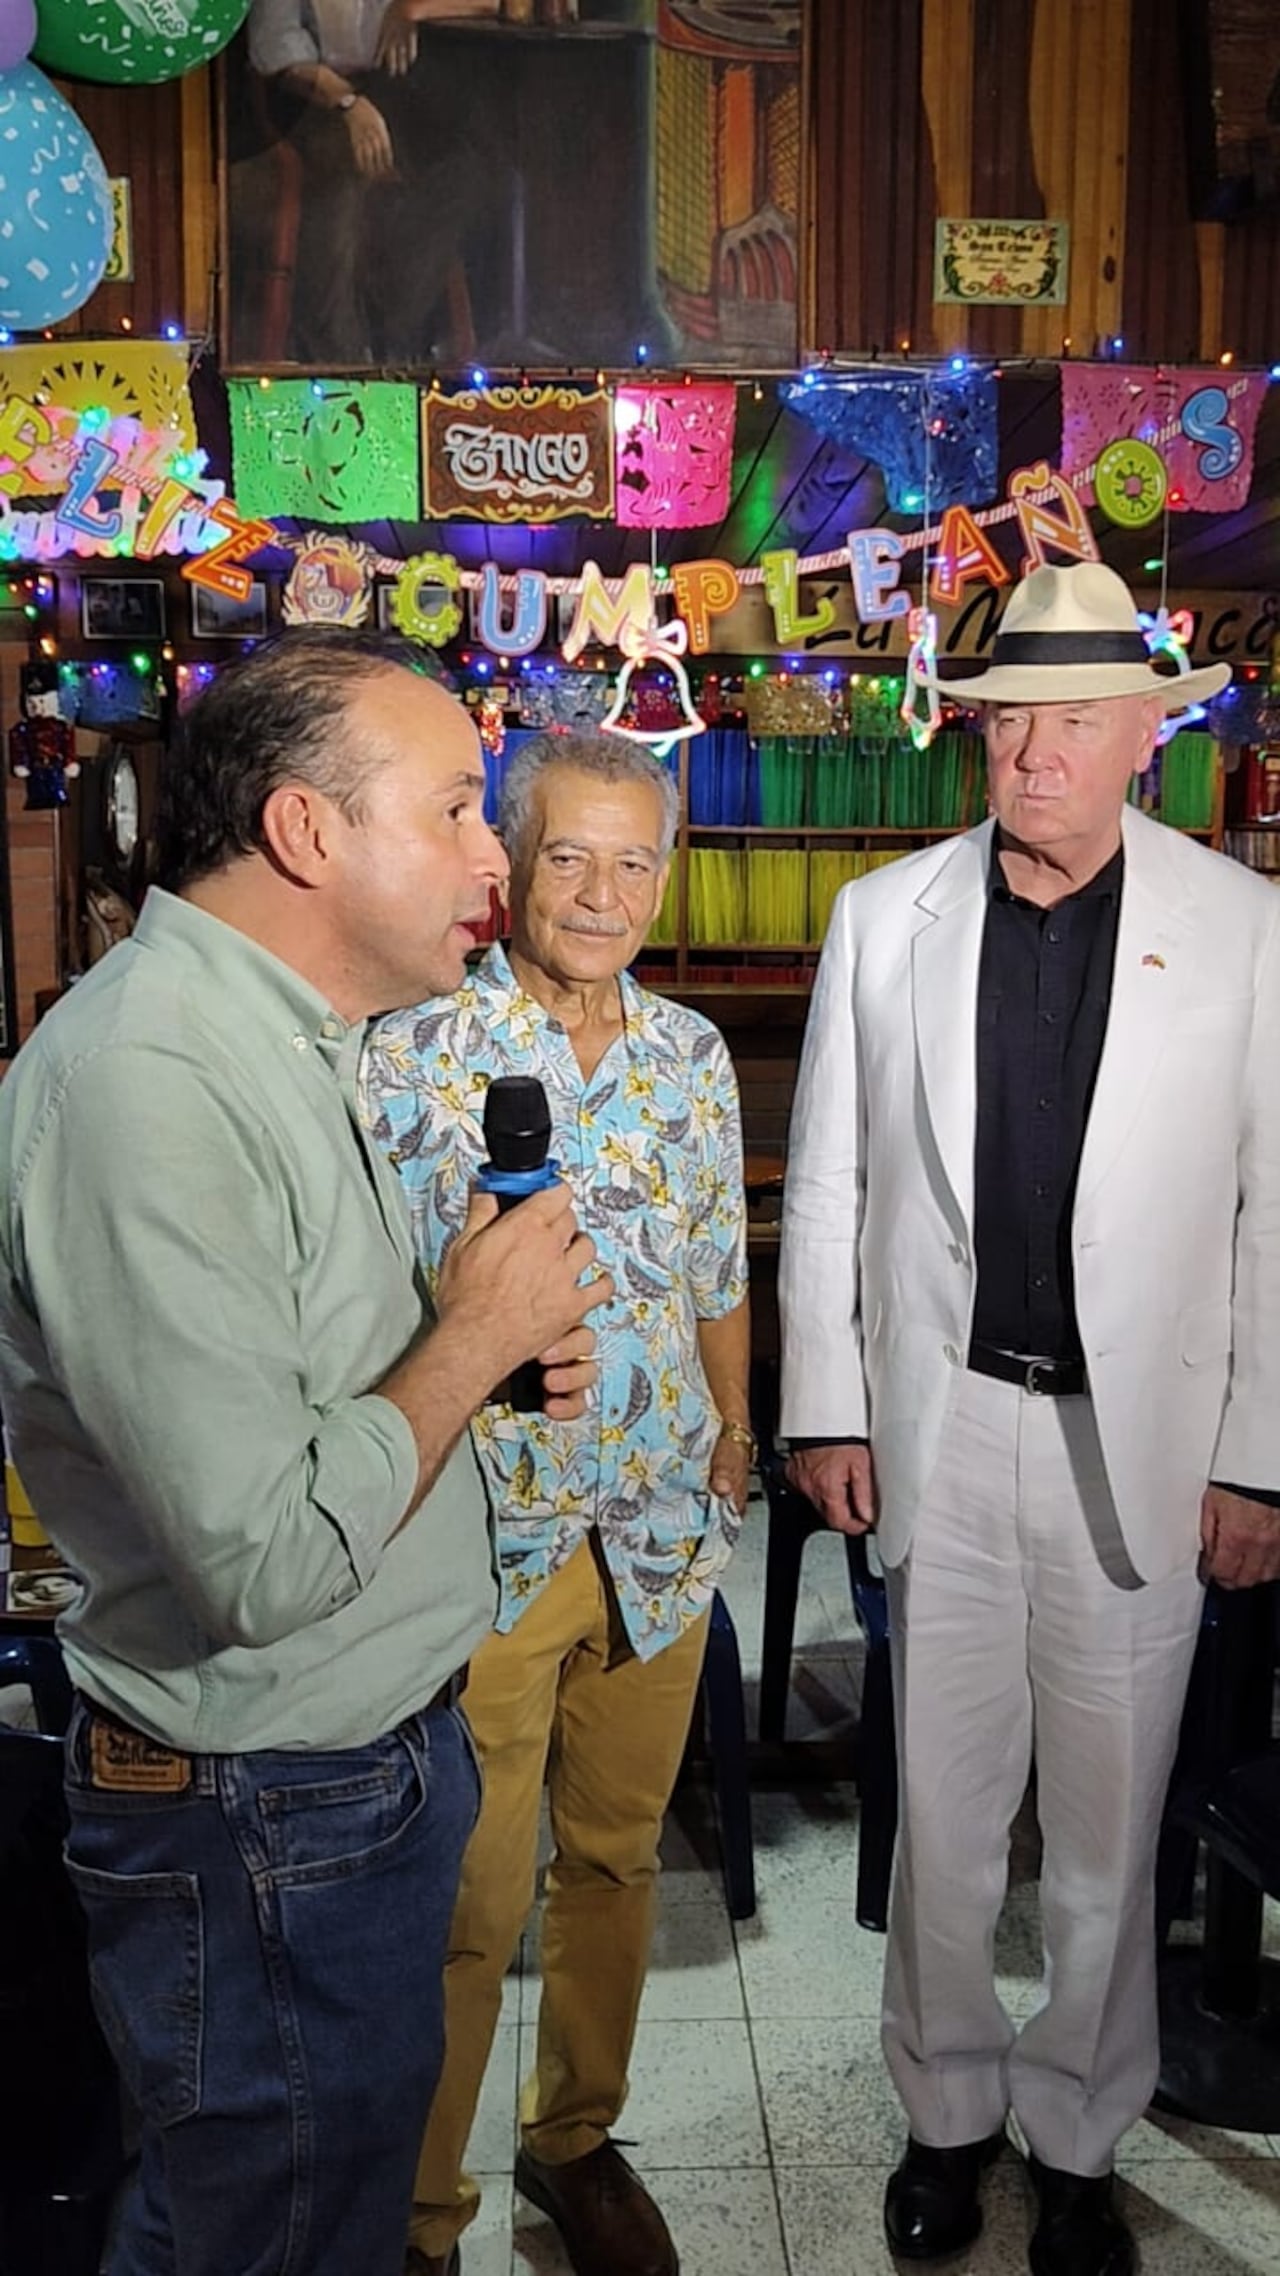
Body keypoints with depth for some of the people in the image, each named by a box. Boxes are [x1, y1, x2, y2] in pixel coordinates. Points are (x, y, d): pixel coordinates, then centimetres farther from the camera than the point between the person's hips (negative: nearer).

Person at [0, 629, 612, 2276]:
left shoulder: (283, 1046, 6)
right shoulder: (144, 1087, -28)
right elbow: (267, 1560, -31)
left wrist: (489, 1344, 0)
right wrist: (479, 1330, -18)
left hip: (380, 1753, 9)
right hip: (269, 1830, -9)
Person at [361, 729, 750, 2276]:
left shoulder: (692, 1054, 4)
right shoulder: (414, 1055, -11)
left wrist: (730, 1449, 15)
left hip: (663, 1528, 5)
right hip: (486, 1538, -4)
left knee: (617, 1857, 19)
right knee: (471, 1903, 6)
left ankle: (576, 2136, 42)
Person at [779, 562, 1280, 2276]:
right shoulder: (884, 918, 1)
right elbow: (826, 1183, 4)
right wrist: (826, 1408, 3)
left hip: (1141, 1442, -1)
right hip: (940, 1426, 1)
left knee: (1111, 1824, 13)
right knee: (943, 1807, 14)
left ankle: (1078, 2138, 36)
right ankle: (952, 2108, 37)